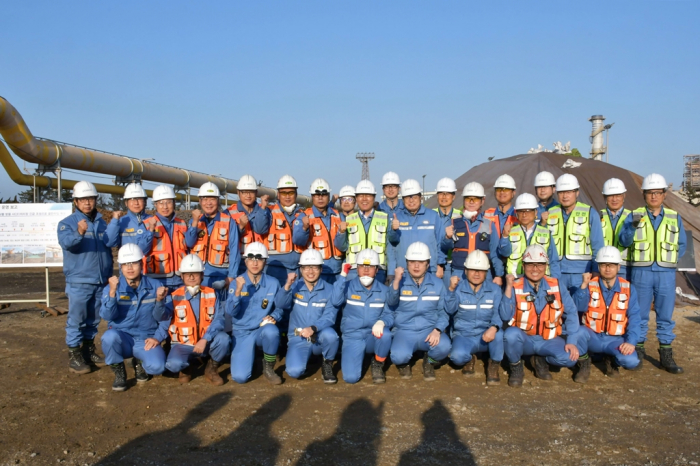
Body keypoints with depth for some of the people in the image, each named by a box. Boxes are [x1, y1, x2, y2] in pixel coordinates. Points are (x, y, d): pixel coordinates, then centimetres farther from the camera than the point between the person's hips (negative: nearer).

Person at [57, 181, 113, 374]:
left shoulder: (101, 222, 11)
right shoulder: (67, 223, -6)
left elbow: (110, 243, 7)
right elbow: (66, 242, -26)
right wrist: (79, 233, -42)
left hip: (101, 280, 5)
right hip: (79, 281, -5)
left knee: (93, 320, 15)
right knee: (76, 320, -1)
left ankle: (88, 350, 28)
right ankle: (74, 356, 8)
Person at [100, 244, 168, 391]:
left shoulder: (154, 286, -1)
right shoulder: (112, 288, -4)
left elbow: (159, 317, -3)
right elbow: (107, 316, -18)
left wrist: (159, 300, -23)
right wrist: (112, 292, -33)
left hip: (146, 339, 0)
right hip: (121, 338, 0)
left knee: (157, 367, -27)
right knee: (109, 336, -35)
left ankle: (139, 363, 13)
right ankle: (119, 373, -5)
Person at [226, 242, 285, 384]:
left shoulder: (273, 283, -4)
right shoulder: (236, 282, -7)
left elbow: (279, 308, 4)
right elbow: (231, 312, -16)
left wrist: (273, 317, -18)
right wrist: (238, 290, -30)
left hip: (263, 330, 0)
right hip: (242, 333, 0)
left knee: (271, 330, -38)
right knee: (240, 377, -16)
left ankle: (269, 368, -9)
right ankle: (250, 354, 22)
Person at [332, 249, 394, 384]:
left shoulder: (384, 290, 2)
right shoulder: (348, 286, -3)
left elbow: (389, 315, -4)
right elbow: (336, 302, -22)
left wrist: (381, 322, -27)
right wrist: (343, 275, -26)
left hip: (374, 337, 1)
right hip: (352, 338, -1)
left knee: (385, 334, -34)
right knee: (351, 377, -19)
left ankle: (378, 365, -2)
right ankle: (361, 354, 16)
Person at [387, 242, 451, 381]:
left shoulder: (437, 283, 5)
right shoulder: (400, 281, -1)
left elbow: (443, 311, 4)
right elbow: (391, 302, -19)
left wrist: (437, 330, -15)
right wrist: (396, 281, -35)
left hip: (429, 330, 1)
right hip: (404, 331, -1)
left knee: (444, 347, -30)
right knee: (399, 356, -30)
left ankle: (429, 362, 8)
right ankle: (403, 363, 11)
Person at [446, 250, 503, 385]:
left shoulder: (495, 290, 2)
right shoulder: (458, 288, -1)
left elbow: (498, 313, -11)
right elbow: (450, 310, -15)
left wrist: (494, 327, -33)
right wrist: (451, 289, -31)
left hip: (486, 336, 1)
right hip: (463, 336, -1)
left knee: (499, 333, -33)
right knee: (457, 356, -32)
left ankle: (494, 366, -3)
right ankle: (469, 359, 10)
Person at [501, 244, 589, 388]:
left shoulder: (556, 286, -1)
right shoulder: (515, 287, -9)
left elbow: (571, 314, -1)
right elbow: (505, 316, -20)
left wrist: (572, 341, -12)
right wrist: (508, 287, -27)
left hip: (549, 340, 2)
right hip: (524, 340, -2)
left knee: (569, 358, -26)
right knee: (511, 333, -35)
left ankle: (541, 360, 9)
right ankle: (516, 368, -4)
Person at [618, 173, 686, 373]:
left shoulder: (674, 217, 9)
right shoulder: (634, 215, 3)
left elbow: (682, 244, 15)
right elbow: (624, 241, -8)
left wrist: (670, 261, 1)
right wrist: (633, 226, -26)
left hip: (666, 274, 2)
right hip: (641, 272, -1)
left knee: (665, 315, 6)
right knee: (640, 314, 4)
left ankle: (666, 355, 13)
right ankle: (638, 352, 14)